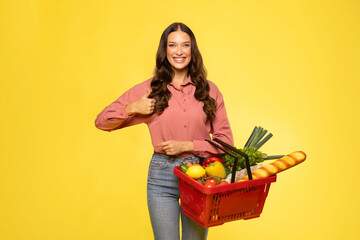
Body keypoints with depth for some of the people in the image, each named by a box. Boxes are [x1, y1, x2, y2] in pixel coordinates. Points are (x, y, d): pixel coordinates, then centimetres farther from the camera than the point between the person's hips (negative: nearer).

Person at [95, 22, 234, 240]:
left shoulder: (209, 90, 2)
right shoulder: (149, 89, 1)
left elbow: (226, 140, 0)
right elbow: (102, 122, 4)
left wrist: (186, 145, -11)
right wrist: (132, 108, -12)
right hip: (162, 175, -1)